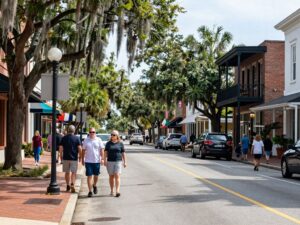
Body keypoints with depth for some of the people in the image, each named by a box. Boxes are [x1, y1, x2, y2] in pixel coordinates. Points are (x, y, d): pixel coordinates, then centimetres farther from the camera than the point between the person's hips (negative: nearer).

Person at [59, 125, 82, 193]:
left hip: (65, 158, 2)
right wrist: (80, 157, 4)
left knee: (67, 172, 13)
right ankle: (72, 184, -17)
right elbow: (79, 148, -8)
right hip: (74, 158, -2)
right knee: (73, 172, 1)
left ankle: (68, 186, 19)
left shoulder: (63, 138, 1)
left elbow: (60, 148, 0)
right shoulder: (77, 138, -5)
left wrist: (61, 156, 11)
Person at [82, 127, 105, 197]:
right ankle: (90, 191, 0)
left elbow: (101, 150, 0)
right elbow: (83, 150, 7)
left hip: (97, 161, 1)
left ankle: (94, 186, 40)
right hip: (88, 161, -1)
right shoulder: (86, 140, 3)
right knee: (89, 176, -3)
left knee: (96, 175, 12)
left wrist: (102, 158, -8)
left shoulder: (99, 140, 2)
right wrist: (82, 159, 6)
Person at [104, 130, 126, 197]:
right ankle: (112, 190, 19)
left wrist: (124, 162, 2)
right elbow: (105, 152, 3)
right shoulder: (108, 143, 5)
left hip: (118, 161, -2)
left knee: (117, 176, -11)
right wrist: (105, 160, -7)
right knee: (111, 176, 9)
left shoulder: (120, 144, 3)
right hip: (110, 162, 2)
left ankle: (117, 191, -16)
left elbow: (123, 153, 5)